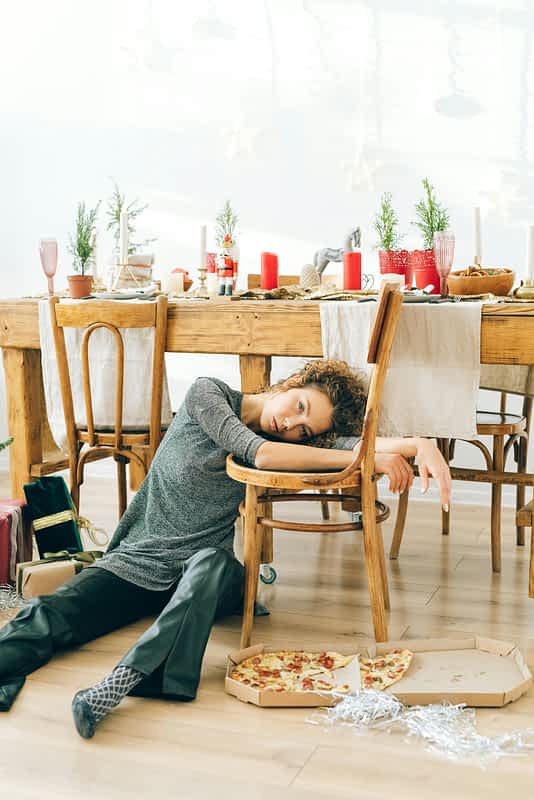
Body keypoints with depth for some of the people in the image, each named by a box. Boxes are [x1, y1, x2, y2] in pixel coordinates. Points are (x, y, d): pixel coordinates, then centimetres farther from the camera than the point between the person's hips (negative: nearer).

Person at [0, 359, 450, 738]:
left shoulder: (292, 443, 4)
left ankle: (131, 675, -53)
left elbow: (356, 443, -11)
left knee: (212, 562, -37)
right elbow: (259, 453, -19)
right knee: (48, 616, -25)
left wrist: (420, 446, -31)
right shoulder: (209, 395, -6)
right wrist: (363, 460, -20)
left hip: (206, 574, 0)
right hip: (134, 563, 0)